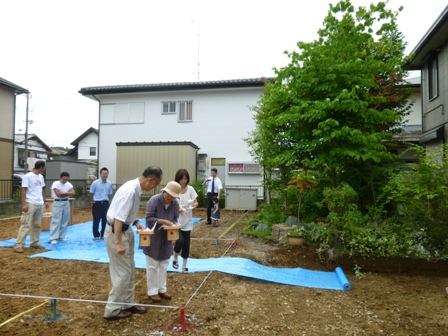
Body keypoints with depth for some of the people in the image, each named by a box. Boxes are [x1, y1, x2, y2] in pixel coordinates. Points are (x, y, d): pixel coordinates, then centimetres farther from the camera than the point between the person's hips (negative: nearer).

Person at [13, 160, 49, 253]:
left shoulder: (41, 177, 14)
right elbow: (24, 191, -12)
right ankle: (18, 245, -2)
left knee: (37, 225, 11)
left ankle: (34, 243, 20)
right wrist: (24, 204, -17)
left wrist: (44, 201, 19)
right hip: (30, 204, -8)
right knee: (26, 225, -8)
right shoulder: (27, 176, -9)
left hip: (40, 204, 8)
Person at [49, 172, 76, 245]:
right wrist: (67, 193, -8)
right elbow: (58, 194, -20)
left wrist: (63, 193, -14)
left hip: (66, 203, 6)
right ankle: (53, 238, -2)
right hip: (57, 203, -6)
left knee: (64, 221, 10)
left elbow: (73, 193, -6)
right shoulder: (55, 184, -10)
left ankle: (61, 236, 22)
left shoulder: (69, 184, 6)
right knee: (56, 221, -6)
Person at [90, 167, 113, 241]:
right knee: (96, 220, 1)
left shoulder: (109, 184, 3)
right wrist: (92, 201, 4)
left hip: (105, 203, 4)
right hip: (97, 203, -4)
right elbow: (91, 193, 2)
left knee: (105, 220, 9)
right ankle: (96, 235, 13)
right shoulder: (95, 183, -8)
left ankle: (103, 234, 23)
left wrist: (105, 200, 7)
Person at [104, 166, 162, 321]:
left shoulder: (136, 188, 2)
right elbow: (118, 218, -29)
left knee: (130, 269, 18)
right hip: (116, 232, -10)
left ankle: (128, 303, 31)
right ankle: (112, 310, 17)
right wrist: (118, 243, -28)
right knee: (122, 272, 0)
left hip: (126, 230, 10)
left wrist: (136, 222, 8)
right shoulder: (130, 191, -28)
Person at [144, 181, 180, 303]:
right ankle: (152, 291, 17)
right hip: (153, 238, -5)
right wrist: (163, 221, -27)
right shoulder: (154, 200, -18)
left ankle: (162, 289, 28)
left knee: (164, 265, 15)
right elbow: (149, 218, -19)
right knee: (152, 266, 5)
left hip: (166, 239, 5)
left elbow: (176, 219, 5)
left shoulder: (175, 204, -4)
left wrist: (173, 225, -16)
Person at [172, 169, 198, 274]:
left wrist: (193, 204, -24)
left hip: (187, 220, 3)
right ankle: (175, 258, 17)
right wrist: (177, 209, -25)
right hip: (176, 220, -3)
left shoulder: (190, 189, -4)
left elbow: (196, 203, -1)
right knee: (180, 241, -15)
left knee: (186, 244, 6)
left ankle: (184, 266, 23)